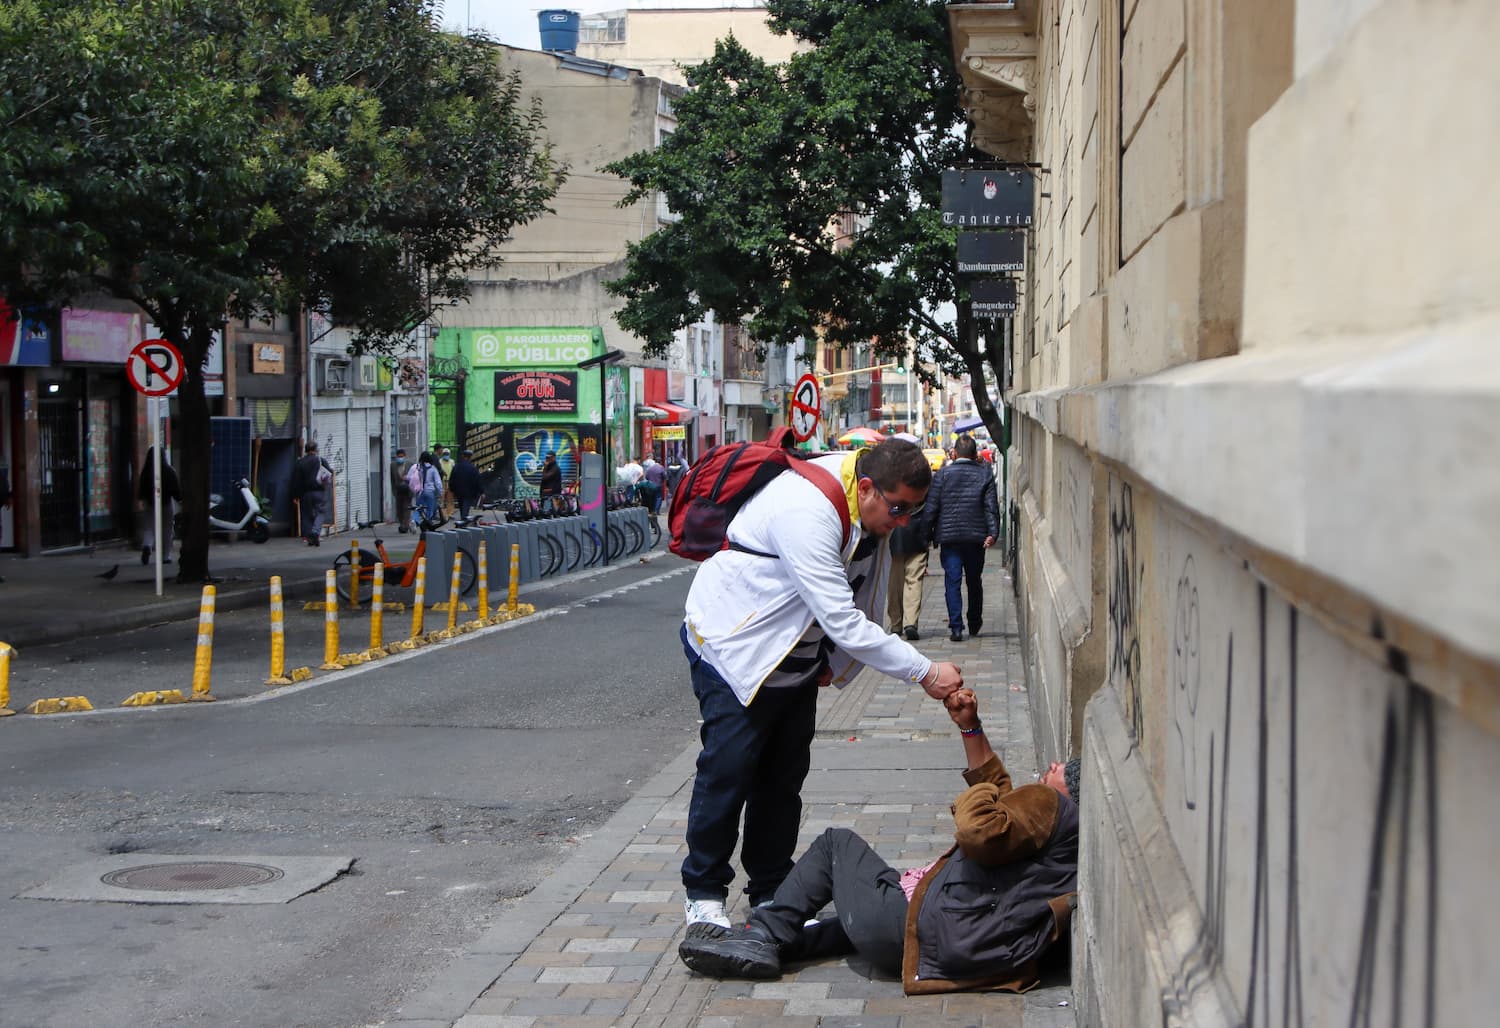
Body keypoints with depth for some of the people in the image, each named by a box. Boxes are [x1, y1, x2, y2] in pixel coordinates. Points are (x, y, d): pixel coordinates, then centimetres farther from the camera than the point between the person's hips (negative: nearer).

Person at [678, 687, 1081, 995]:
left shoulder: (1047, 804, -10)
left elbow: (982, 832, -31)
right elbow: (1001, 795, 30)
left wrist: (974, 796, -8)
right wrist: (970, 727, 26)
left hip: (926, 927, -9)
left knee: (837, 842, 11)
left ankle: (764, 935, 8)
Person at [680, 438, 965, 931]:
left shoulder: (869, 507, -4)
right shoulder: (807, 512, -34)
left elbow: (863, 599, 11)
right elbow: (843, 622, -35)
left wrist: (835, 662, 7)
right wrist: (925, 673, -32)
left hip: (795, 655, 8)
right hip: (732, 645, -8)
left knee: (784, 774, 8)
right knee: (728, 767, -8)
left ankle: (771, 891, 19)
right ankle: (703, 893, 7)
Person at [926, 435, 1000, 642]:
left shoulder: (943, 474, -2)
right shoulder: (985, 475, 2)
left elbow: (932, 507, -3)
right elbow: (991, 507, -5)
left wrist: (929, 534, 4)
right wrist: (993, 532, -7)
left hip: (949, 536, -2)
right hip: (976, 537, 2)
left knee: (952, 582, -1)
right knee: (974, 581, 16)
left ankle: (956, 627, -11)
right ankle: (974, 624, 28)